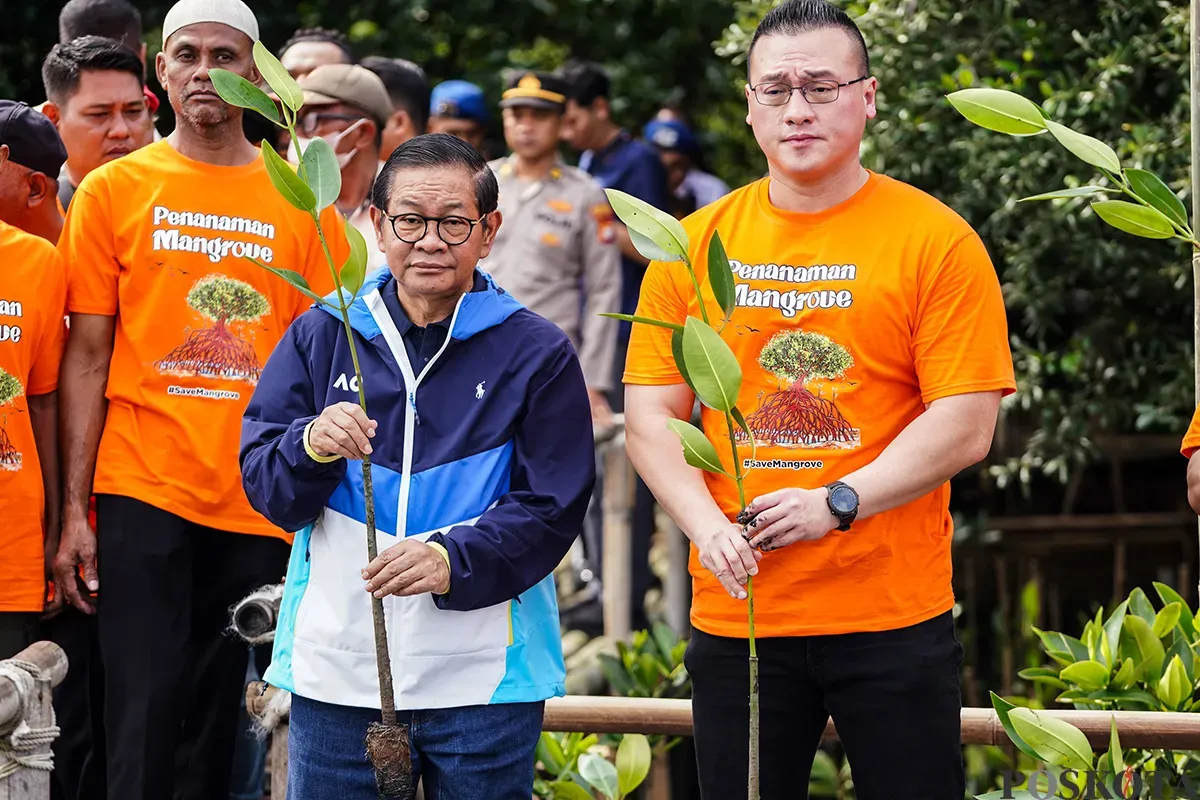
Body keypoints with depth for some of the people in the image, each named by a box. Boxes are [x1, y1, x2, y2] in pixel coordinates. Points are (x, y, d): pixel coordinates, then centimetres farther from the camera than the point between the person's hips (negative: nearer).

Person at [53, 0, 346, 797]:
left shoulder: (302, 204, 7)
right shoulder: (112, 191, 4)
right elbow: (87, 356, 3)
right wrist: (74, 510, -3)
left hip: (259, 502, 2)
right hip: (143, 491, -2)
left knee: (218, 727, 5)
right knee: (145, 710, -8)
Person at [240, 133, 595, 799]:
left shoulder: (538, 353, 2)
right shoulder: (321, 337, 8)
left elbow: (552, 510, -4)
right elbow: (264, 487, 5)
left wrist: (452, 559, -22)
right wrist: (312, 445, -18)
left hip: (482, 676, -1)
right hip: (335, 669, 2)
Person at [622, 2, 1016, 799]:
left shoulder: (936, 241, -2)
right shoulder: (694, 247, 8)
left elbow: (965, 425, -7)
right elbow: (651, 414, 6)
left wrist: (837, 503, -17)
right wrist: (707, 525, -11)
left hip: (894, 618, -2)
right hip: (734, 610, 3)